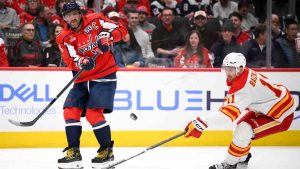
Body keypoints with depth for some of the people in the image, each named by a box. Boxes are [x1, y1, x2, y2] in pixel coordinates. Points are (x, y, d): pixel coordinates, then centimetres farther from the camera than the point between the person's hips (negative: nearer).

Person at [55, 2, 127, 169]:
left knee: (93, 113, -15)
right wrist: (81, 62, -36)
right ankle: (74, 152, 6)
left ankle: (107, 151, -1)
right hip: (82, 79, 5)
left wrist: (108, 37, -24)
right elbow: (71, 60, -14)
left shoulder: (95, 20, -6)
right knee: (70, 111, -4)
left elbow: (121, 30, -5)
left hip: (104, 75, -5)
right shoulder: (64, 38, -1)